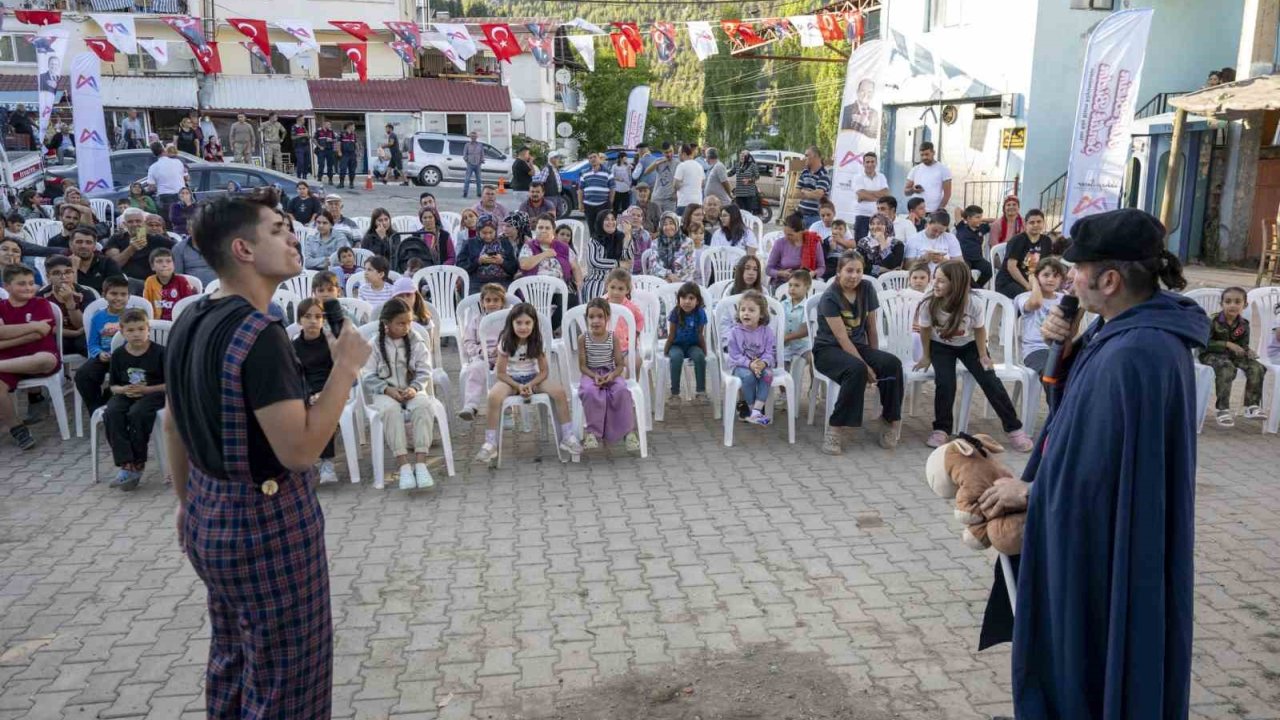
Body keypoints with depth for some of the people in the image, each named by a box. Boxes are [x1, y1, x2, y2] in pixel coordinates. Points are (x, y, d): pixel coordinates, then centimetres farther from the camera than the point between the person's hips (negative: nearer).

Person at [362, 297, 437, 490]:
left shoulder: (417, 341, 2)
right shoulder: (375, 344, -3)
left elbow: (424, 371, 0)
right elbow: (368, 377, -2)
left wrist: (414, 388, -19)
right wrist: (388, 390, -18)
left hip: (412, 390, 1)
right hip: (385, 392, -1)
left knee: (423, 405, -33)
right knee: (390, 409, -36)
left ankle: (420, 463, -35)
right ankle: (403, 466, -36)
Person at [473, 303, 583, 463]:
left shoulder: (538, 341, -7)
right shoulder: (506, 342, -12)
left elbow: (544, 371, -4)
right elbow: (500, 373, -9)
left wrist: (530, 384, -21)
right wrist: (518, 386, -22)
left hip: (533, 377, 2)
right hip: (510, 379, -2)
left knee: (559, 391, -25)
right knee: (494, 396, -34)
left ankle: (567, 437, -12)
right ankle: (490, 444, -24)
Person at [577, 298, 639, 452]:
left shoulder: (613, 337, -2)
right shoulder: (583, 338, -2)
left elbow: (620, 365, -1)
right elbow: (582, 365, -2)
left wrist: (612, 375, -23)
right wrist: (594, 376, -21)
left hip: (611, 374, 0)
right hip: (590, 374, 0)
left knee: (621, 390, -33)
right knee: (590, 391, -36)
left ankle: (628, 430, -19)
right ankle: (591, 431, -21)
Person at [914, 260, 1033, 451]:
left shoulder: (974, 304, -30)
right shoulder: (928, 305, -28)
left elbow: (979, 331, -12)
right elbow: (925, 331, -10)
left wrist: (983, 356, -6)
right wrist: (926, 357, 0)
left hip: (969, 345, 0)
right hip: (941, 346, 0)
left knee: (990, 381, -9)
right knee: (945, 382, -23)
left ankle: (1014, 428, 3)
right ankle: (941, 429, -6)